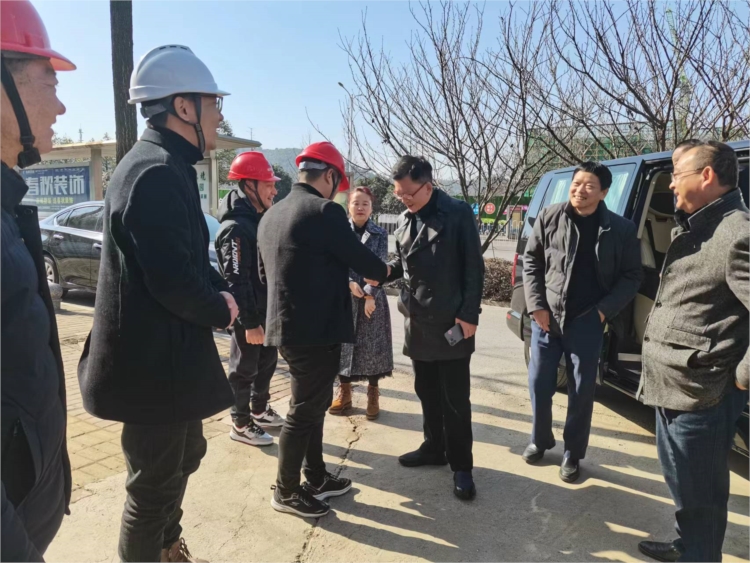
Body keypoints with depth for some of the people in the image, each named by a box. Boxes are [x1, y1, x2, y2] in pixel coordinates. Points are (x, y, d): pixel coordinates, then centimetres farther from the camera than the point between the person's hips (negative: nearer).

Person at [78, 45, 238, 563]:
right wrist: (220, 311, -10)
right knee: (156, 481, 8)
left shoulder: (164, 167, 12)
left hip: (163, 354, 11)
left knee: (184, 456, 27)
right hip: (153, 362, -11)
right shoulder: (159, 173, -23)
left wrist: (222, 292, -1)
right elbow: (174, 282, -29)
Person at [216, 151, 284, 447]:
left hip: (267, 310, 9)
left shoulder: (262, 219, 10)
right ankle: (241, 424, 20)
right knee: (244, 369, 5)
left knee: (267, 364, 20)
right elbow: (236, 280, -23)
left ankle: (260, 410, 38)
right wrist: (249, 322, -23)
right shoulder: (235, 227, -21)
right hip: (249, 315, -9)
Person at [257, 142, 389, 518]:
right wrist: (383, 272, 12)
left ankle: (316, 479, 31)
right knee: (305, 411, 4)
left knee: (313, 405, 20)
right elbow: (360, 258, -11)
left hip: (287, 327, 9)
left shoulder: (271, 215, 12)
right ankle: (286, 491, 18)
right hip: (316, 330, -9)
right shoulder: (324, 211, -15)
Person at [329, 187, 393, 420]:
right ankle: (344, 392, 20)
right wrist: (350, 283, -18)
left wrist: (370, 295, -16)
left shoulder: (380, 234, 0)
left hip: (372, 296, -1)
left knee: (372, 345, 3)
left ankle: (373, 394, 16)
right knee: (343, 343, 7)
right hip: (344, 296, 1)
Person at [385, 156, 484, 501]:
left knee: (455, 399, 2)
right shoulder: (404, 220, 10)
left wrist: (469, 314, -15)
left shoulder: (458, 214, -9)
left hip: (452, 322, -6)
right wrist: (386, 271, -4)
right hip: (416, 321, 6)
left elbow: (473, 267, -10)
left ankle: (461, 465, 14)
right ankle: (434, 447, 34)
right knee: (427, 392, 17)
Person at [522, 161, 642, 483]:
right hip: (547, 317, 2)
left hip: (587, 322, -1)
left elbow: (632, 276, 0)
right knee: (539, 384, 10)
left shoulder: (620, 229, -4)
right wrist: (536, 305, -6)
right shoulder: (549, 218, -1)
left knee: (582, 391, 7)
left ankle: (572, 454, 25)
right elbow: (530, 261, 2)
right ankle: (540, 440, 32)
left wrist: (604, 310, -10)